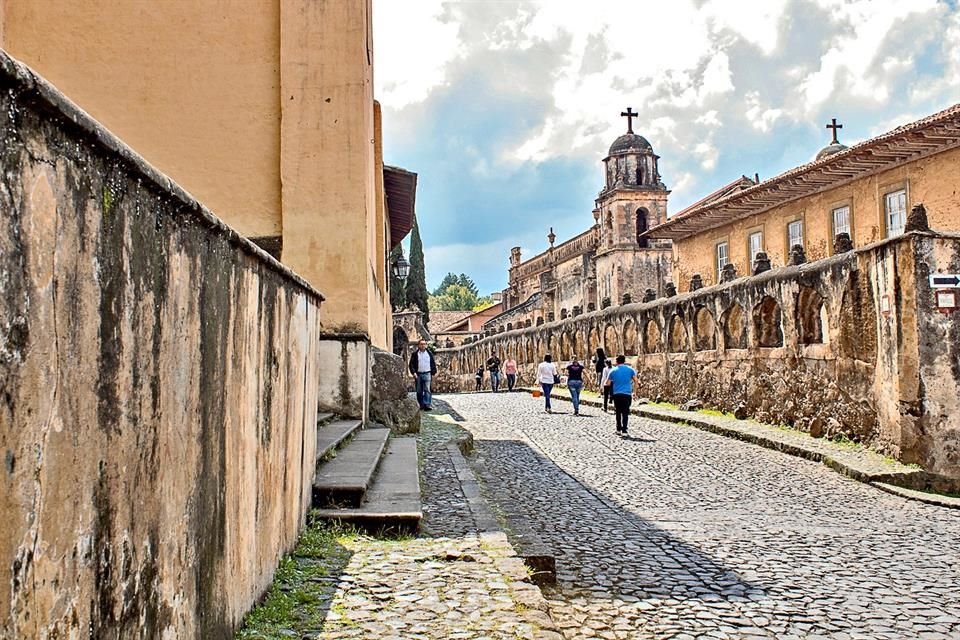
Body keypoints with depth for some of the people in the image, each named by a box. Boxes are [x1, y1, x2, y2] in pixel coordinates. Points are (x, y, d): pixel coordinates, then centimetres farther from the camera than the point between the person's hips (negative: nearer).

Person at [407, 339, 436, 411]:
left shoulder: (429, 354, 10)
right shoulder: (414, 354, 5)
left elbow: (433, 364, 16)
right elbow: (411, 364, 3)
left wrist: (434, 372, 10)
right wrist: (413, 372, -9)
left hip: (427, 374, 0)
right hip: (418, 374, 0)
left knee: (427, 390, -10)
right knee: (419, 391, 5)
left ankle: (427, 405, -15)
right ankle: (421, 405, 14)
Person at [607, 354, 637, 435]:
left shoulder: (613, 370, 5)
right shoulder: (630, 369, 4)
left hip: (616, 394, 1)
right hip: (627, 394, -1)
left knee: (618, 412, 14)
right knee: (625, 413, 0)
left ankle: (618, 429, 15)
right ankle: (624, 431, -8)